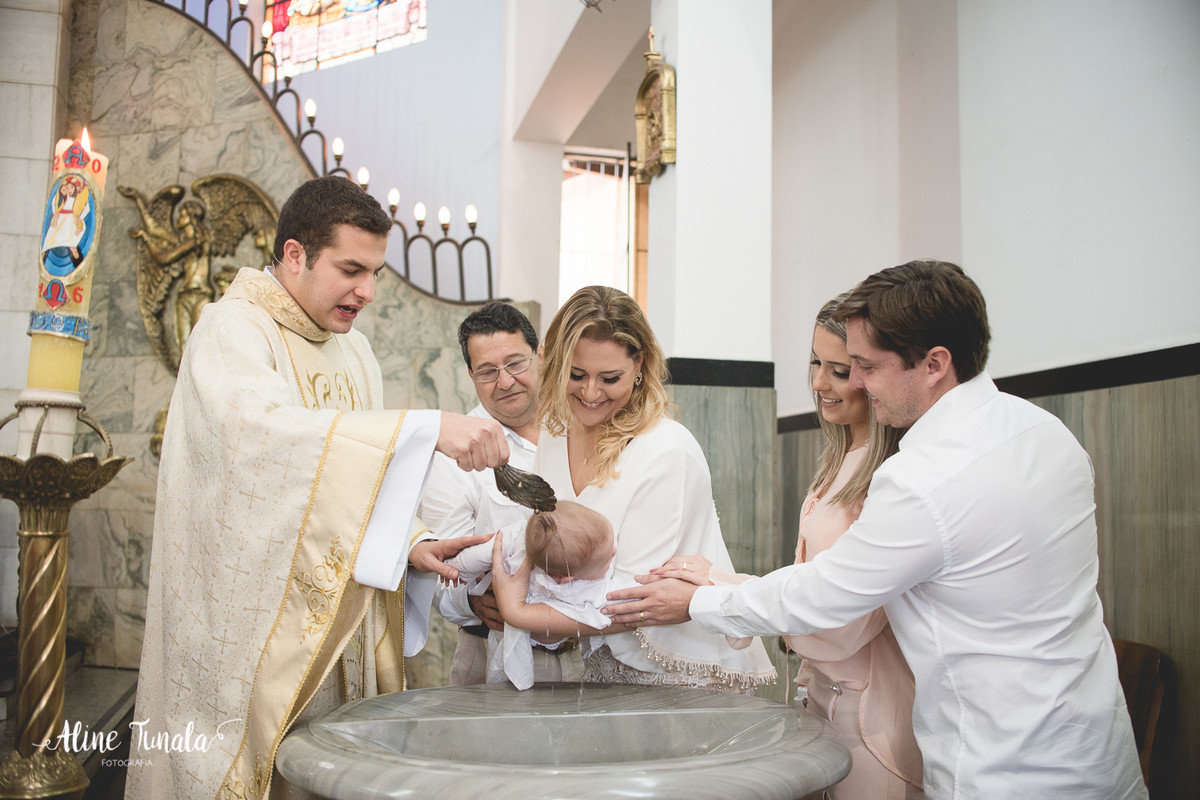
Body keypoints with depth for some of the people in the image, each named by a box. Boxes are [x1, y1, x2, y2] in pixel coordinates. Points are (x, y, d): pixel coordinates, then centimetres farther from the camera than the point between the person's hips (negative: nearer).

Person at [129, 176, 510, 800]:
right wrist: (429, 427, -36)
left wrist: (408, 545, -3)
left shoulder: (354, 351, 14)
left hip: (338, 628, 7)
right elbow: (264, 430, -30)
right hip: (250, 637, -6)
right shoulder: (231, 331, -9)